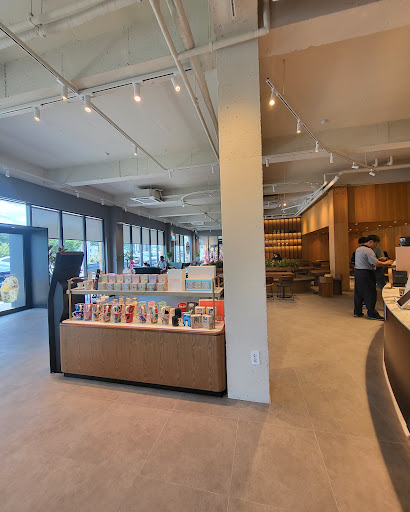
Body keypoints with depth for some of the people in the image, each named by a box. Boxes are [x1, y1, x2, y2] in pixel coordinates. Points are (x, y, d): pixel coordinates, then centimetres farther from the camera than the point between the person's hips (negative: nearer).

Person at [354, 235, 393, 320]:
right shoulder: (368, 251, -16)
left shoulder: (358, 249, 13)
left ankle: (357, 311, 21)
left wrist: (380, 261, 21)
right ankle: (372, 314, 5)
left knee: (358, 293, 14)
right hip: (366, 274, -9)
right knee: (370, 294, -1)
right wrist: (386, 263, -4)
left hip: (357, 272, 9)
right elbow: (376, 263, -20)